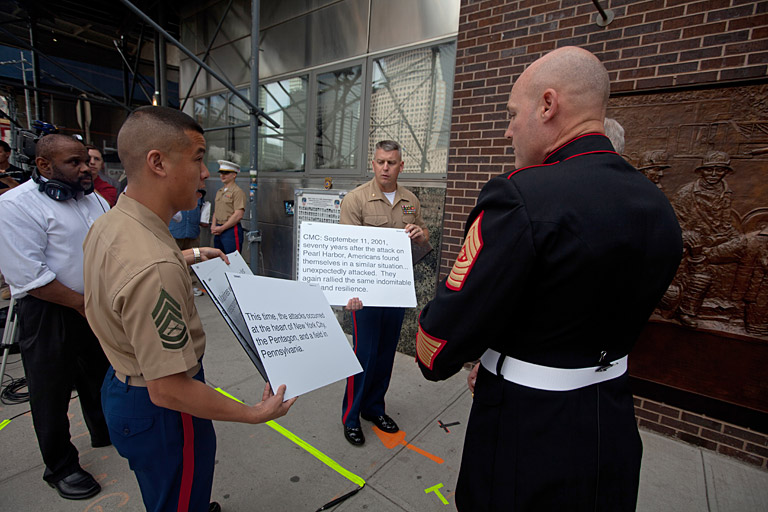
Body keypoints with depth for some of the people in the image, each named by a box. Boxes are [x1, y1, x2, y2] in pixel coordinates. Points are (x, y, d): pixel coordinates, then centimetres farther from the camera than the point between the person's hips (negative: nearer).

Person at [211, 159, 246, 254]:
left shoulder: (238, 191, -9)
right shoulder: (219, 191, 17)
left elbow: (238, 215, -17)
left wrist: (221, 228, -12)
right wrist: (213, 226, 5)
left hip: (231, 230, -8)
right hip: (218, 231, 8)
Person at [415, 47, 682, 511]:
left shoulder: (520, 196, -27)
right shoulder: (659, 207, 0)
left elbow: (443, 338, -24)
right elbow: (612, 328, 7)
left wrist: (433, 358, 0)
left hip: (527, 435, -6)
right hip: (613, 429, 7)